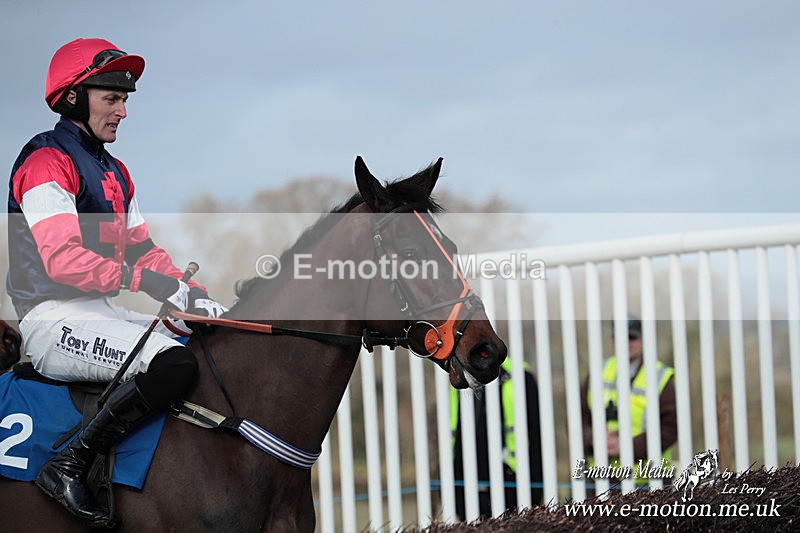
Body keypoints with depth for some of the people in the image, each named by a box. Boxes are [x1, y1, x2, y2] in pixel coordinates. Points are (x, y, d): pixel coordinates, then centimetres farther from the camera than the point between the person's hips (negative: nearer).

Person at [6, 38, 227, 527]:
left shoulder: (115, 173, 21)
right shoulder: (46, 163, -10)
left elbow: (141, 248, 18)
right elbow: (62, 259, -22)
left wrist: (191, 292, 0)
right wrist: (143, 279, -28)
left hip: (104, 312, 10)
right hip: (54, 318, -10)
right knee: (175, 364, -30)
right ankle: (70, 467, -24)